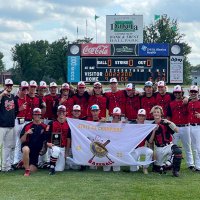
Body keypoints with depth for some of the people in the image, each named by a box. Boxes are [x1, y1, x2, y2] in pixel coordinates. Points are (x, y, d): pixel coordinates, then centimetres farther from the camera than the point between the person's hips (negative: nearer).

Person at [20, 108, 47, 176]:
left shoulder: (44, 127, 3)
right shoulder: (27, 126, -1)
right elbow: (22, 140, -5)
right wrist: (26, 133, -21)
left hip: (37, 150, 2)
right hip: (27, 146, -2)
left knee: (32, 170, -2)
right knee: (26, 149, -40)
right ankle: (27, 170, -26)